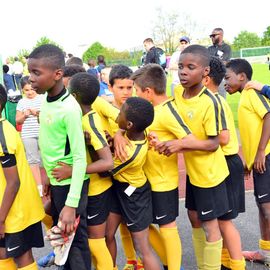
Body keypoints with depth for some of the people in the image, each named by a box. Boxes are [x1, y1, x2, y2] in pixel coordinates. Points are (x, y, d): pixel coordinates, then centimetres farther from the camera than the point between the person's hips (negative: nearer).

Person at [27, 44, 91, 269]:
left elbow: (80, 158, -24)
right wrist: (49, 176, 17)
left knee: (76, 240, 6)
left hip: (70, 183, -8)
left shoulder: (69, 108, -24)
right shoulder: (46, 100, 2)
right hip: (56, 181, 8)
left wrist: (71, 204, -25)